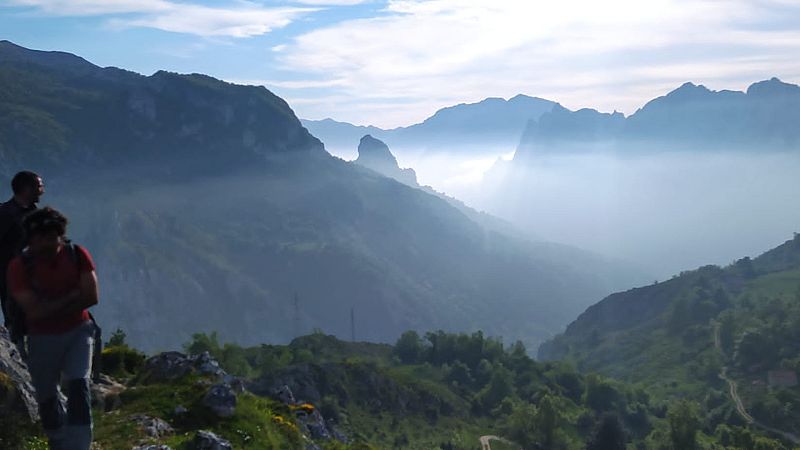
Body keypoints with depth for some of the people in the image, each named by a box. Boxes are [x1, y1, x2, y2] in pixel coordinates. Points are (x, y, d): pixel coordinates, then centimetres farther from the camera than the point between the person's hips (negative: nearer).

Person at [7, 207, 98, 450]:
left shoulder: (77, 255, -11)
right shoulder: (19, 267, -17)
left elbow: (91, 297, -16)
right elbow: (34, 311, -23)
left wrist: (51, 308, -16)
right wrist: (71, 296, -17)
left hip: (78, 331, 0)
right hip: (42, 338, 0)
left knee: (78, 384, -17)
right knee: (47, 398, 10)